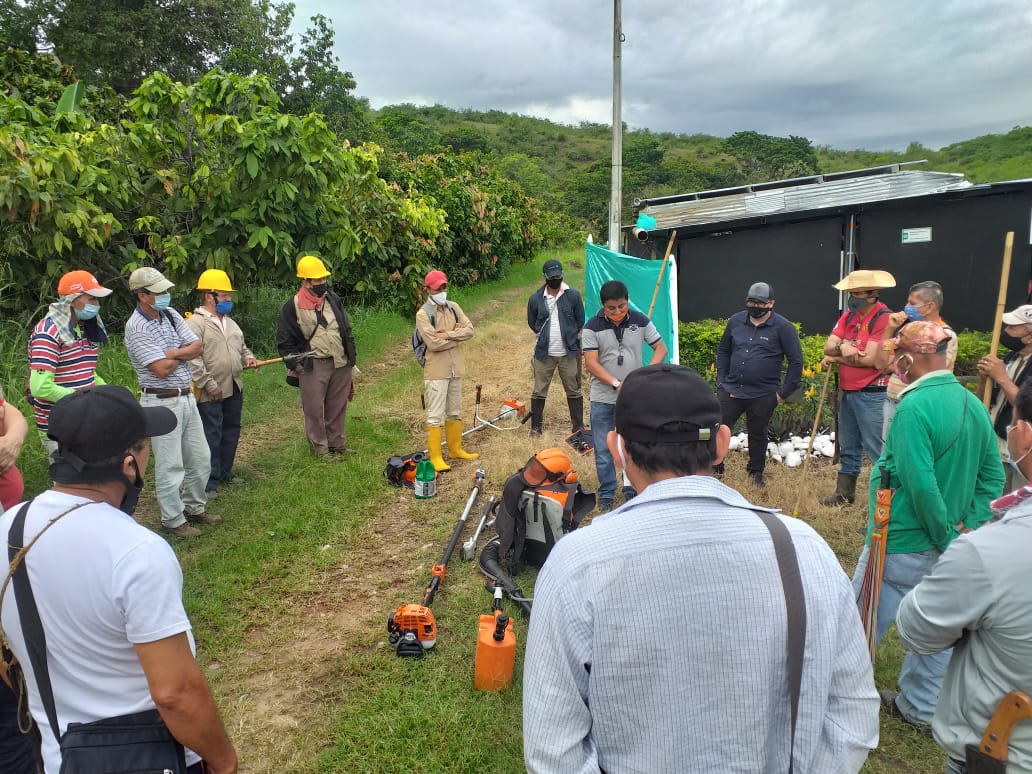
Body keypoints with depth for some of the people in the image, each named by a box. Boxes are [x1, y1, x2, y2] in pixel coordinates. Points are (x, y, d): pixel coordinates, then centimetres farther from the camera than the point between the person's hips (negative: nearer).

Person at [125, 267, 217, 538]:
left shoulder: (171, 315, 7)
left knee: (200, 458, 16)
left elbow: (197, 347, 1)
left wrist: (172, 353, -15)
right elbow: (162, 369, -21)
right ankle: (173, 520, 17)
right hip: (161, 401, -8)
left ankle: (194, 507, 33)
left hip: (187, 397, 8)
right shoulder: (136, 327, -16)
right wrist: (183, 355, -3)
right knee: (170, 465, 2)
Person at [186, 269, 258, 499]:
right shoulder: (195, 323, -13)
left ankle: (225, 472, 30)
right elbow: (192, 359, -19)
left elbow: (241, 347, 26)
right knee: (211, 436, -3)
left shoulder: (230, 323, 15)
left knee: (231, 432, 16)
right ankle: (209, 482, 7)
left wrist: (248, 358, 3)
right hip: (210, 394, -8)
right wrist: (210, 385, -19)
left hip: (234, 389, 8)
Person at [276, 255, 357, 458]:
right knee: (314, 409, 1)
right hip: (313, 366, -4)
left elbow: (347, 330, 16)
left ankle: (338, 444, 27)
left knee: (337, 406, 13)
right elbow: (285, 340, 0)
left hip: (340, 363, 4)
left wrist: (351, 356, 13)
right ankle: (320, 449, 14)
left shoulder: (334, 299, 9)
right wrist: (294, 362, -8)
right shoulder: (293, 307, -5)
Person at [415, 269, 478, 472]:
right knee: (436, 415, -3)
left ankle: (455, 449, 30)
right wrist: (456, 334, -9)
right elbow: (434, 343, -20)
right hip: (436, 371, -6)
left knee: (455, 412, 17)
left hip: (455, 368, 6)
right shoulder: (423, 314, -11)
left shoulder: (453, 307, 7)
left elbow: (469, 330, -3)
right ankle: (435, 457, 4)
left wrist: (448, 335, -16)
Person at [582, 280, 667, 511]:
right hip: (602, 399, -1)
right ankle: (606, 495, 22)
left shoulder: (640, 321, -4)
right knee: (603, 450, 7)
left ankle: (632, 490, 29)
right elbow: (591, 363, -14)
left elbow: (661, 348, 1)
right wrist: (617, 384, -25)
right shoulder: (593, 327, -10)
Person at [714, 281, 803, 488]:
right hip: (730, 390, 3)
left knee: (757, 436, 11)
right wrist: (721, 381, 9)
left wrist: (784, 392, -7)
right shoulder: (736, 321, 6)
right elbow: (723, 351, 17)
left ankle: (756, 474, 29)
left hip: (763, 395, -3)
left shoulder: (783, 327, -5)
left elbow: (796, 361, -4)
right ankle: (714, 470, 14)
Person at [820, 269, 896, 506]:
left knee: (877, 450, -6)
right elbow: (828, 347, 1)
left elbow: (869, 359, -19)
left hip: (872, 395, -8)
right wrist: (841, 347, -21)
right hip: (848, 392, 8)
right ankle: (844, 493, 30)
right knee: (848, 448, 18)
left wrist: (837, 359, -7)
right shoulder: (848, 316, 10)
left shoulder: (884, 318, -13)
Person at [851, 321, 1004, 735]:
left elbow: (921, 485, -27)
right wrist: (968, 529, 0)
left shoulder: (914, 407, -23)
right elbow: (993, 478, 5)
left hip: (902, 544, -8)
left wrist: (949, 539, -15)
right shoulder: (974, 405, 2)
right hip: (944, 544, 8)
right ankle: (921, 708, 36)